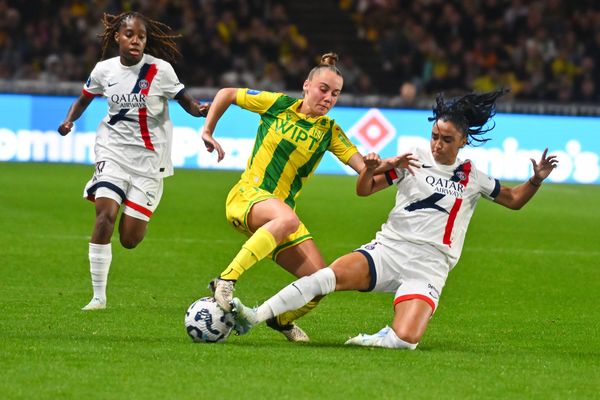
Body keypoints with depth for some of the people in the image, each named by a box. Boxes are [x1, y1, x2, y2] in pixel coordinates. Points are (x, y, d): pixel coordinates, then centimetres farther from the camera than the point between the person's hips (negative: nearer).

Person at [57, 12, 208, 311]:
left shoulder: (160, 70, -10)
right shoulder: (104, 70, -1)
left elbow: (187, 103, -5)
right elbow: (84, 98, 16)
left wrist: (201, 110, -27)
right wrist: (69, 120, -3)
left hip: (148, 158, -1)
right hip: (113, 151, 2)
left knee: (129, 240, -3)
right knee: (105, 215, -20)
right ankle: (98, 297, -11)